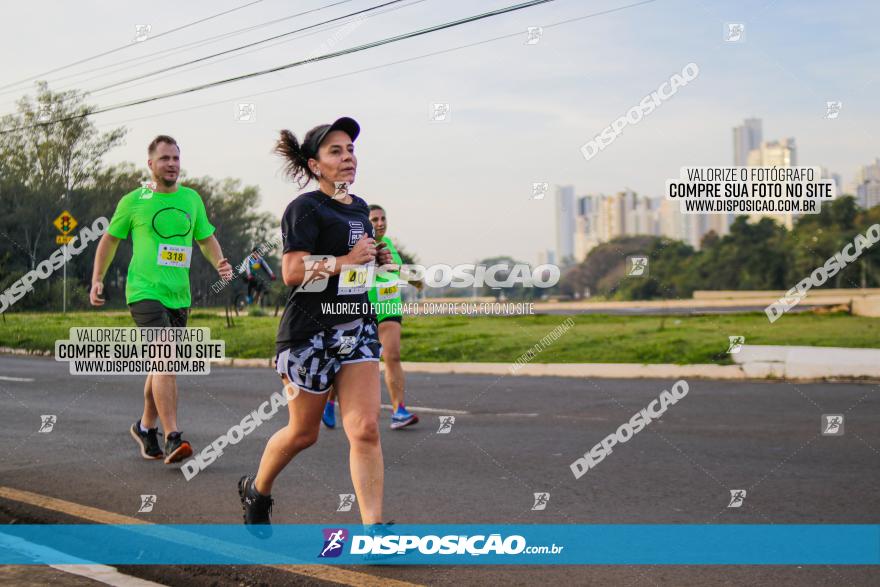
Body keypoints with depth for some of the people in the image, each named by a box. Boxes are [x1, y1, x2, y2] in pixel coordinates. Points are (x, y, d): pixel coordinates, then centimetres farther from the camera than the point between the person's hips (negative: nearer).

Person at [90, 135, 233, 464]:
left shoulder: (192, 199, 12)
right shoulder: (134, 201, 1)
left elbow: (206, 239, 21)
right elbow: (109, 240, 11)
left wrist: (220, 264, 2)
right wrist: (97, 279, 4)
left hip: (179, 295, 5)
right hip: (144, 292, -5)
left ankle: (146, 427, 34)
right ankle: (172, 438, -24)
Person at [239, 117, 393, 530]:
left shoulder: (359, 208, 14)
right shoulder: (306, 208, -10)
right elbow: (292, 271, -18)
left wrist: (376, 260, 11)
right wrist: (346, 261, -21)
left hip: (357, 325, 6)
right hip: (310, 331, -6)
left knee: (366, 429, -7)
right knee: (303, 433, 9)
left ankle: (373, 528, -7)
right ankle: (256, 490, 36)